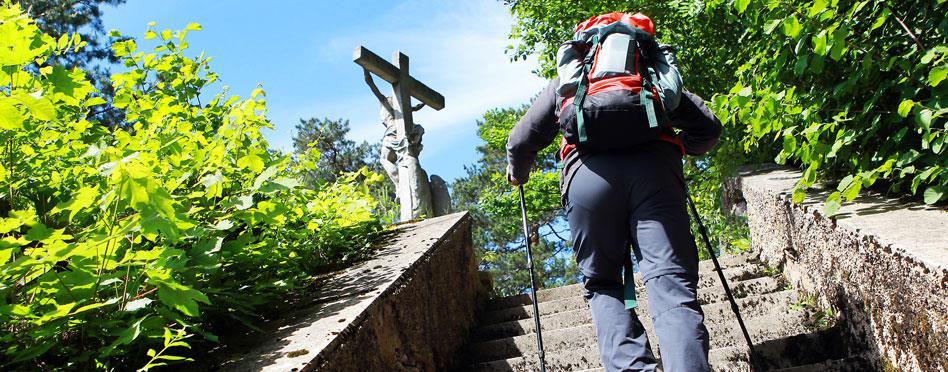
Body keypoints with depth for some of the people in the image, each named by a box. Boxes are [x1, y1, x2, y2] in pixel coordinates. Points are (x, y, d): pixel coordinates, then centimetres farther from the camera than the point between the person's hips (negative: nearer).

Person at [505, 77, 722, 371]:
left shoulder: (567, 80, 31)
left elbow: (521, 141, 22)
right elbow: (708, 127, 26)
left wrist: (517, 173, 43)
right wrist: (681, 148, 47)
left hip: (588, 173, 0)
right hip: (655, 169, 1)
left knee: (601, 285, 11)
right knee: (673, 286, -7)